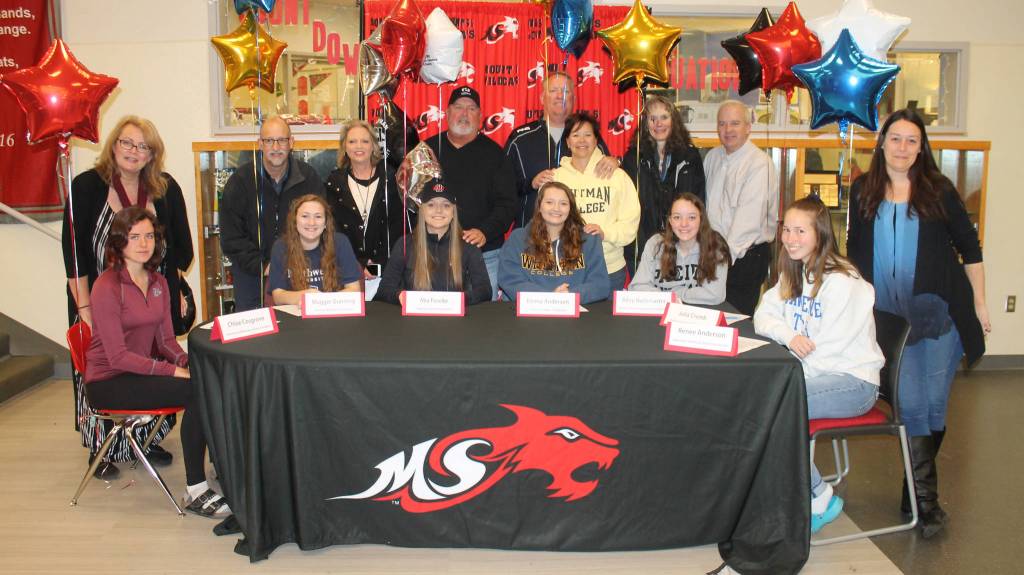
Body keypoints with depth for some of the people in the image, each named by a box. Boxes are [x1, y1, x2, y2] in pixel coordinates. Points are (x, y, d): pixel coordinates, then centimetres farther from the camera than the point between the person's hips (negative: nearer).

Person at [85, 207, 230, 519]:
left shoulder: (158, 283, 10)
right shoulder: (107, 287, -14)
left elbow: (166, 340, 11)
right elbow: (118, 356, -18)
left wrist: (189, 362, -10)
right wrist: (174, 371, -23)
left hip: (142, 372, 7)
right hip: (109, 384, -7)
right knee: (196, 391, -27)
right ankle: (195, 493, -20)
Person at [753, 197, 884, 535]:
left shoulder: (841, 282, -18)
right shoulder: (793, 273, 10)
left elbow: (828, 351, -21)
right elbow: (763, 317, 5)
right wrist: (788, 335, -16)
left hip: (852, 381, -8)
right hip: (812, 372, 8)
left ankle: (819, 499, -10)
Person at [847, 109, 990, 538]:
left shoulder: (938, 190, 2)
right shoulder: (863, 191, 6)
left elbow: (969, 247, 7)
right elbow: (855, 251, 12)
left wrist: (979, 301, 5)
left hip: (938, 312, 0)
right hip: (887, 317, 1)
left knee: (934, 402, 4)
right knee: (910, 403, -1)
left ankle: (917, 491, 22)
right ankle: (924, 496, 9)